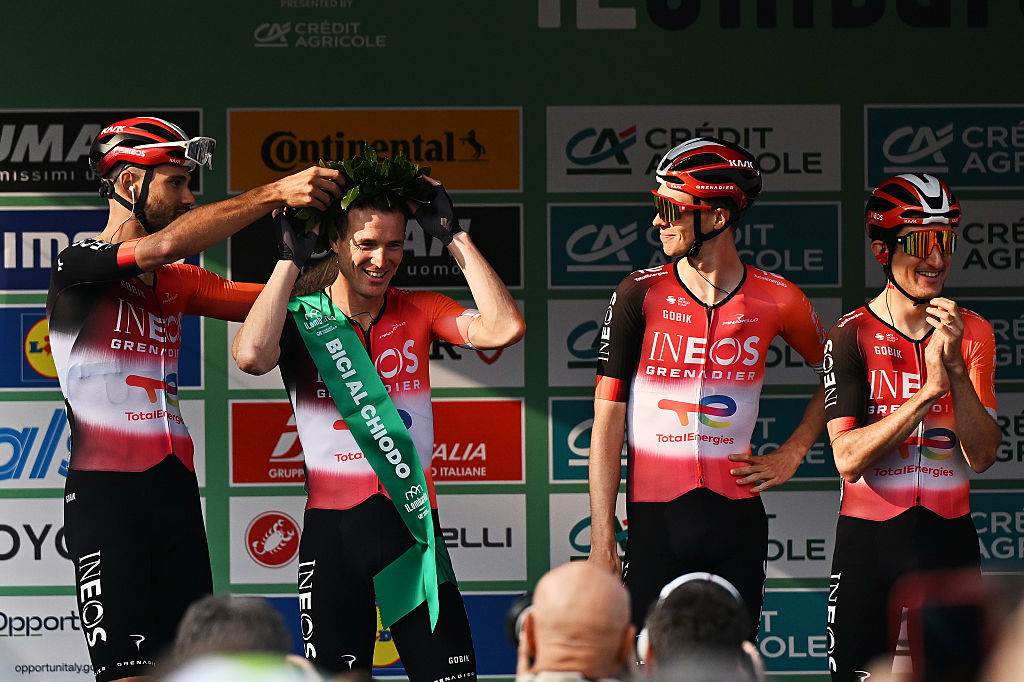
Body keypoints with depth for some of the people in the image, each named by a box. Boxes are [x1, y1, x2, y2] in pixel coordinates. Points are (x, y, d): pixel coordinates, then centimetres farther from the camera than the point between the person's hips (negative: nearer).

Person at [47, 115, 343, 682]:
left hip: (175, 490, 7)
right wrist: (274, 194, -21)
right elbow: (168, 243, -22)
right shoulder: (79, 264, -6)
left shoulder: (175, 282, 18)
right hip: (106, 492, -7)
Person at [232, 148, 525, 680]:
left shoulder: (418, 312, 6)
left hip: (412, 522, 2)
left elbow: (504, 328, -8)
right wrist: (290, 259, -15)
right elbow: (252, 356, -23)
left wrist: (454, 237, -6)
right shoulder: (301, 317, -1)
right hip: (333, 531, -2)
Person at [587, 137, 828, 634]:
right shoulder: (641, 295, -3)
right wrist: (602, 537, -7)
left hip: (738, 519, 1)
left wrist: (791, 455, 8)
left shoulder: (777, 300, 1)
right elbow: (608, 422, -2)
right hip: (655, 517, -1)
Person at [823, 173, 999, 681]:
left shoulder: (972, 333, 3)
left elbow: (982, 456, -8)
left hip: (949, 537, 2)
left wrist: (955, 367, -19)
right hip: (869, 538, -2)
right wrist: (929, 391, -23)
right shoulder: (852, 335, -6)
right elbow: (849, 459, -17)